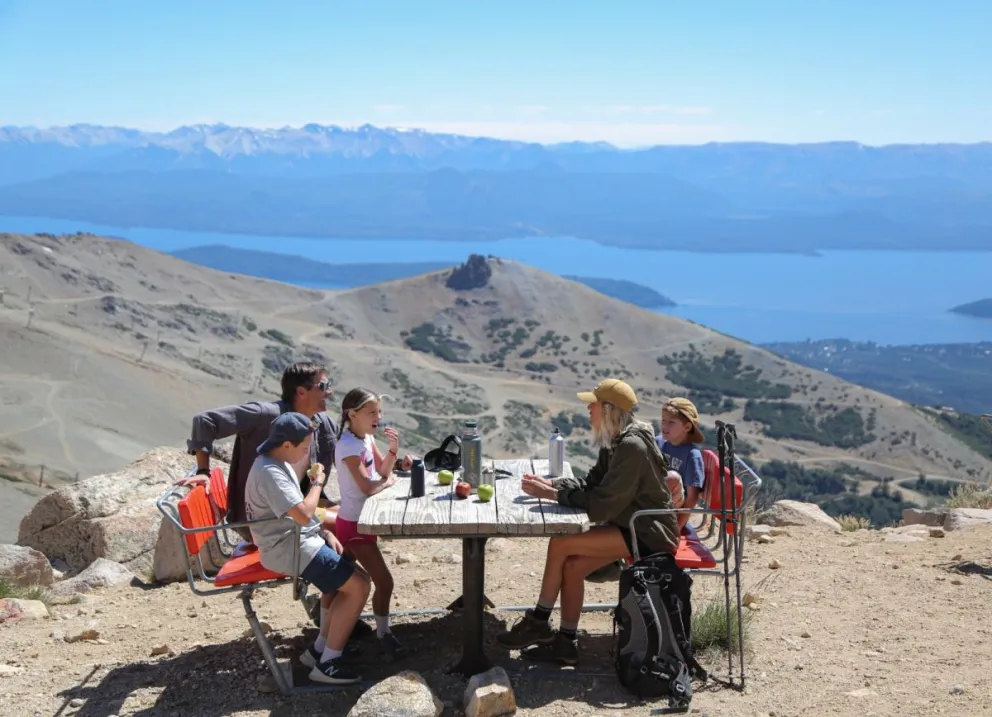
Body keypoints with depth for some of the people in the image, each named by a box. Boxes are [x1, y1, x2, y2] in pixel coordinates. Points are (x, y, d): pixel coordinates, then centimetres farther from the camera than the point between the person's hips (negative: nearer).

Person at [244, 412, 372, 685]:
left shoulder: (280, 462, 11)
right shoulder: (269, 473, -22)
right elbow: (303, 514, -29)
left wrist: (325, 533, 7)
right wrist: (318, 482, -13)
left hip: (299, 540, 11)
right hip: (288, 548, -11)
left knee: (348, 576, 18)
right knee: (358, 586, -13)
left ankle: (320, 648, 18)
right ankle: (327, 663, -8)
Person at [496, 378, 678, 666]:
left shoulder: (632, 447, -23)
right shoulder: (615, 442, 8)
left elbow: (601, 504, -24)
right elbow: (590, 483, 11)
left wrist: (551, 494, -18)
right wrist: (551, 484, -4)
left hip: (648, 534, -9)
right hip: (632, 526, 9)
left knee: (560, 545, -16)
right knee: (572, 565, -8)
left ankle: (538, 622, -1)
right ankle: (565, 642, 0)